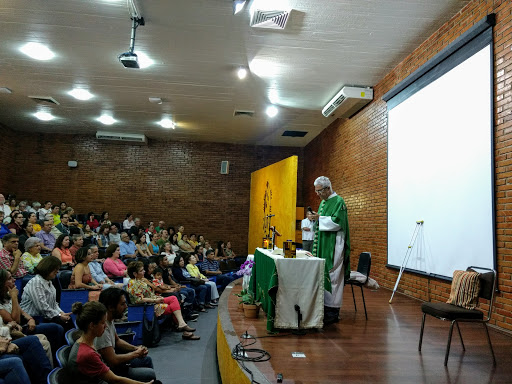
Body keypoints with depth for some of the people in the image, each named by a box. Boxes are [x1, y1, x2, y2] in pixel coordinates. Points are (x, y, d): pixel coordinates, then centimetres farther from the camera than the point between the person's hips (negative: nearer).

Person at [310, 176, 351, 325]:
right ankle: (325, 305, 17)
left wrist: (320, 218, -18)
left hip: (333, 246, -9)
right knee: (322, 275, 9)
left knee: (332, 276, -6)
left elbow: (337, 222, -18)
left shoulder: (338, 201, -10)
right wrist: (316, 218, 6)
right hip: (322, 246, 9)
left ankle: (333, 312, 1)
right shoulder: (323, 202, 17)